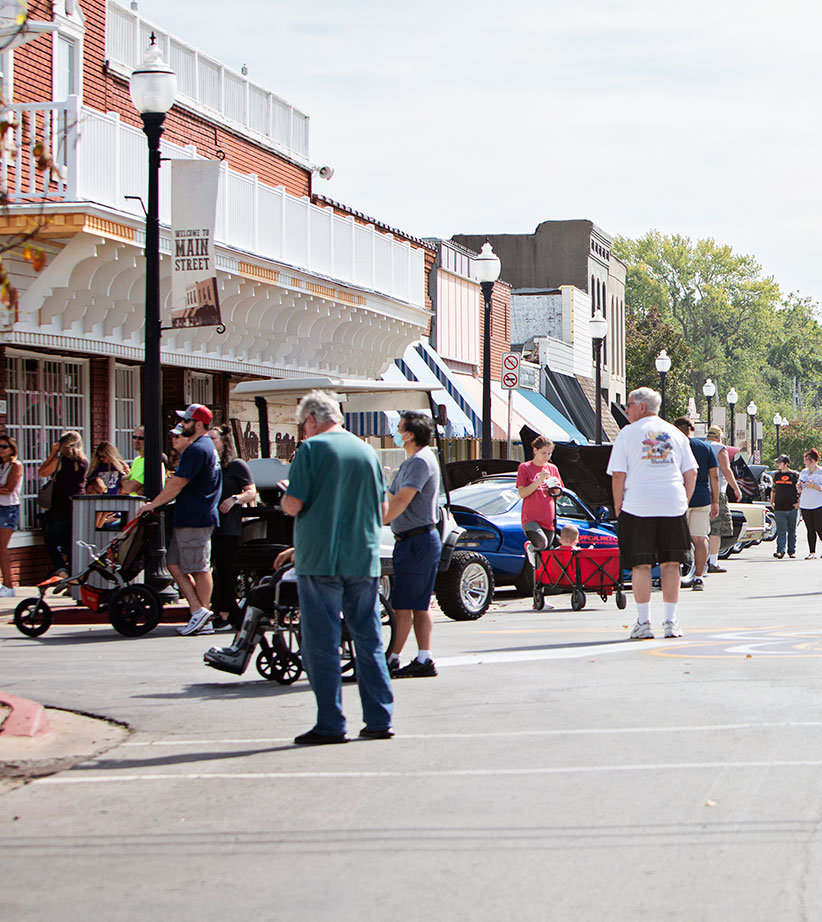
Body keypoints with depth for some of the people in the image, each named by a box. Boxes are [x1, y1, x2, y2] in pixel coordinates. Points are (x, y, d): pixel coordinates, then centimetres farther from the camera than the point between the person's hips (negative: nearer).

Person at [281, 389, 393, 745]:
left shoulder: (311, 449, -8)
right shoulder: (367, 451, 9)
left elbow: (293, 505, -12)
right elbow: (382, 510, 13)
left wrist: (285, 497, 9)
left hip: (319, 560, -5)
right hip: (364, 561, 5)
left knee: (321, 644, 0)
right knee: (370, 641, 11)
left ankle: (330, 725, -1)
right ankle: (379, 719, 11)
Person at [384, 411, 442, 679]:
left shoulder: (422, 461, -14)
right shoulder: (410, 463, 20)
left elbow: (401, 501, -23)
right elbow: (389, 499, 22)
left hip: (417, 542, -10)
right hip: (409, 540, 10)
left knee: (403, 605, -7)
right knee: (419, 606, 8)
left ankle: (392, 659, -4)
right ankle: (424, 660, 9)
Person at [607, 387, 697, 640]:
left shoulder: (627, 433, 2)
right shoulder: (676, 433, 13)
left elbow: (618, 475, -3)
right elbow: (691, 472, 10)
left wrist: (618, 508, 4)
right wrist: (684, 503, 16)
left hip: (637, 505, -3)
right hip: (673, 505, 3)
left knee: (641, 564, 1)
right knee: (670, 564, 7)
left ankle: (644, 622, -2)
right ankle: (671, 621, 5)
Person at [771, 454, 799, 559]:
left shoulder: (795, 475, 2)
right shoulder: (776, 475, 12)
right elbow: (773, 490, 22)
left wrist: (798, 503, -3)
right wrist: (772, 502, 14)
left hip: (792, 508, -2)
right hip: (779, 509, 2)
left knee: (792, 531, 7)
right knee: (781, 531, -6)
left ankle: (792, 551, 15)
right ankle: (780, 551, -13)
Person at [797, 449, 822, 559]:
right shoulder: (803, 472, 15)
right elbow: (800, 490, 21)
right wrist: (798, 487, 0)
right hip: (805, 504, 5)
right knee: (810, 530, 4)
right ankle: (812, 553, 6)